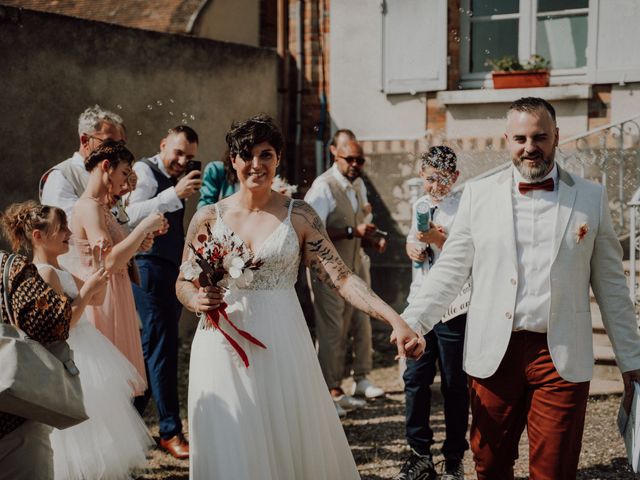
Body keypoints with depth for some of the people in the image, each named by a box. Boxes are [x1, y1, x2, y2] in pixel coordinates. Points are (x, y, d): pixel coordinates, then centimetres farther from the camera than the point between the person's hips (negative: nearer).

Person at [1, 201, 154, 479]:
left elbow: (97, 299, 18)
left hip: (86, 352, 10)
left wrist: (97, 260, 10)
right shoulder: (46, 273, -18)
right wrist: (86, 289, -21)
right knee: (82, 435, -1)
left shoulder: (59, 271, 11)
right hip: (72, 359, -10)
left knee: (91, 432, 18)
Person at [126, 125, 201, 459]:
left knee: (152, 346, 12)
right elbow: (133, 214, -27)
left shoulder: (174, 180, 17)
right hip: (150, 267, -9)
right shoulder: (145, 171, -9)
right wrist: (175, 194, -34)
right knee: (161, 347, -8)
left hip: (171, 270, 9)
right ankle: (170, 431, -4)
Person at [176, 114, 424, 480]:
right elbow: (184, 282, 10)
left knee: (292, 445, 5)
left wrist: (396, 319, -19)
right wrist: (199, 301, -14)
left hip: (282, 346, 0)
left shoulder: (299, 215, 0)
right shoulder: (209, 217, 2)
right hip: (224, 349, 0)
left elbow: (340, 276, -7)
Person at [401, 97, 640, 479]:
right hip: (493, 355, 1)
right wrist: (411, 321, -10)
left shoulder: (591, 197, 4)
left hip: (562, 358, -1)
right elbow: (451, 270, 3)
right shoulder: (479, 194, 4)